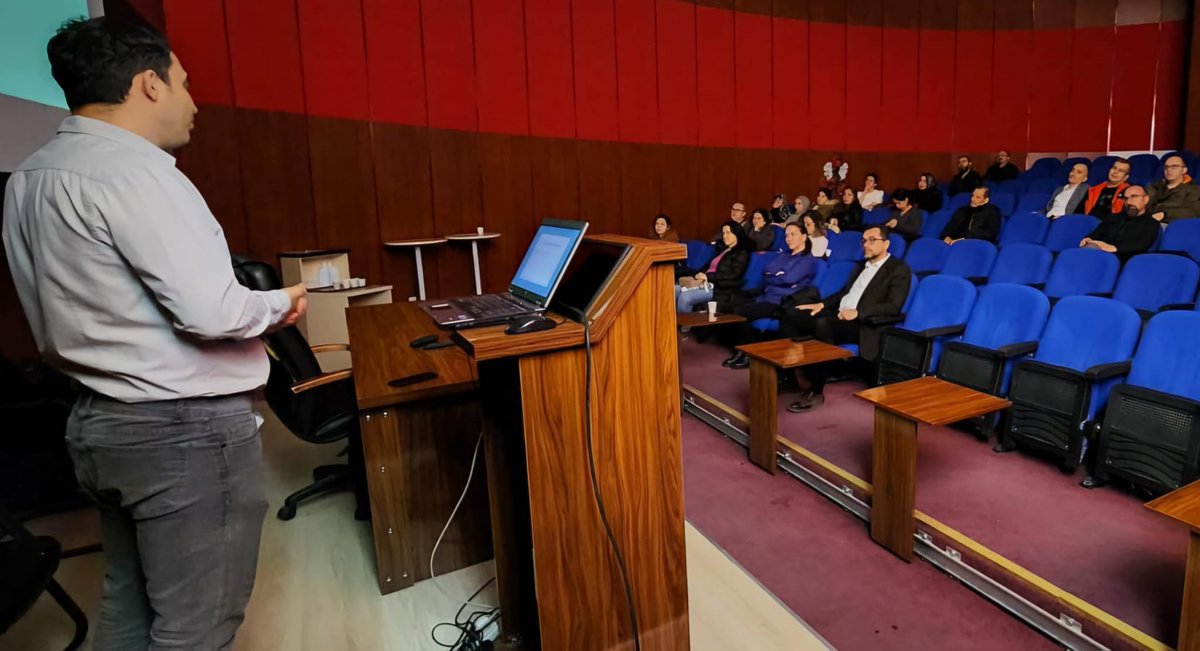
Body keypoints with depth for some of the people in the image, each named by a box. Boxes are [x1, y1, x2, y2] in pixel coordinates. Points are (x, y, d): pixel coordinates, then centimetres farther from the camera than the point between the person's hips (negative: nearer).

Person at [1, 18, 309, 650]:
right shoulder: (132, 172, -19)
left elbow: (101, 302, 14)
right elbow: (209, 313, -25)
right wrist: (278, 302, -6)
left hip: (100, 420, 9)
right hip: (186, 429, -9)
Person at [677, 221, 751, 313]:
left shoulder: (741, 253, 2)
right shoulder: (723, 250, 27)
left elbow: (734, 275, -12)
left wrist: (708, 276, -17)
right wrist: (700, 276, -4)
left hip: (720, 289, -8)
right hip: (705, 283, 8)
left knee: (685, 297, -31)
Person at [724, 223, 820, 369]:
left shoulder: (809, 260, -1)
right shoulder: (783, 255, 21)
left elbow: (789, 279, -15)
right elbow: (765, 272, 8)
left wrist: (772, 277, 1)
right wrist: (779, 278, -10)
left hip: (781, 302, -7)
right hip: (766, 296, 7)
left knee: (740, 312, -23)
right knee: (735, 309, -17)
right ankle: (740, 350, -4)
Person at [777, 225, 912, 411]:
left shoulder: (899, 269, -1)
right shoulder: (862, 265, 23)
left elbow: (893, 306, -14)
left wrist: (857, 312, -23)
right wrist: (822, 304, 8)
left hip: (862, 324, -8)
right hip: (838, 314, 8)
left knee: (823, 325, -37)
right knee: (791, 315, -10)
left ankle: (815, 391, -28)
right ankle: (793, 372, -10)